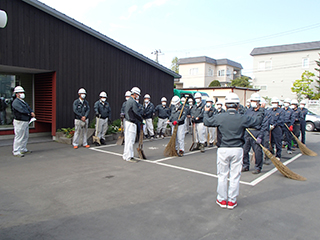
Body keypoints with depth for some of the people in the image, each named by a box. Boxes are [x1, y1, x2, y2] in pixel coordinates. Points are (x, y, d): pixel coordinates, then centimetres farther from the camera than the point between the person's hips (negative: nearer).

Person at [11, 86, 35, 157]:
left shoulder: (23, 102, 19)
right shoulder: (16, 102, -11)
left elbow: (29, 108, 13)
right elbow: (22, 110, -21)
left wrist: (32, 112, -10)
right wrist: (30, 114, -9)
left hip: (26, 122, 10)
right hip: (19, 122, -10)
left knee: (26, 136, 17)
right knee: (19, 137, -6)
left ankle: (23, 149, 29)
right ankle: (16, 152, 0)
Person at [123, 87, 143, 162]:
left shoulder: (128, 101, 17)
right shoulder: (133, 102, -15)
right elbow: (137, 113, -17)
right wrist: (142, 120, -4)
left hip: (127, 121, 11)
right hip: (131, 123, -11)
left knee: (128, 139, 16)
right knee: (130, 140, -6)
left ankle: (125, 155, 25)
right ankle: (129, 157, -1)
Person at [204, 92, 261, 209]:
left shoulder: (219, 117, -8)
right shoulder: (243, 118, -8)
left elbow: (206, 121, 8)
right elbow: (257, 122, 8)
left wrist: (206, 112, 28)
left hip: (223, 149, 0)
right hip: (237, 150, 0)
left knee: (222, 175, 12)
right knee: (235, 176, 10)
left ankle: (222, 200, 22)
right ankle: (232, 201, 20)